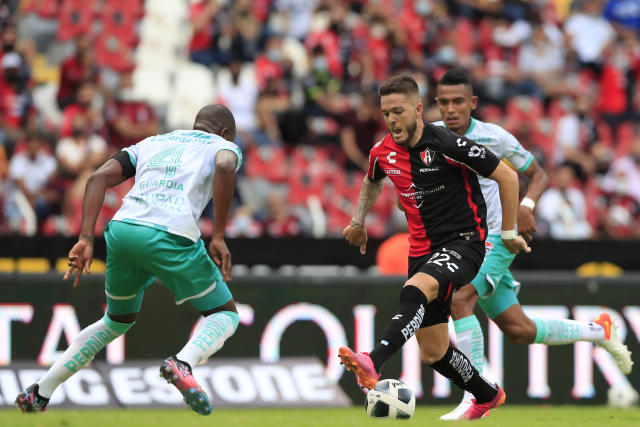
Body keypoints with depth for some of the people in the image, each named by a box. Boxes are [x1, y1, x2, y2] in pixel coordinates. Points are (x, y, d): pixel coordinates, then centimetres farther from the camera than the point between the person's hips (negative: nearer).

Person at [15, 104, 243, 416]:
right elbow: (225, 167, -7)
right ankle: (184, 363, -19)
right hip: (171, 236, -5)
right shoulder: (223, 145, 20)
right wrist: (218, 237, -8)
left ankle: (39, 394, 23)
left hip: (122, 228, 5)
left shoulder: (152, 142, 31)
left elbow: (99, 178, 16)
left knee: (118, 321, 28)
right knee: (226, 315, 14)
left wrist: (86, 239, 9)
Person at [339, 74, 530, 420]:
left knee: (415, 291, -37)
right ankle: (487, 396, 34)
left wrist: (508, 233, -3)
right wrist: (358, 221, 25)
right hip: (422, 248, 7)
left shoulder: (446, 144, -16)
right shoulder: (383, 152, 1)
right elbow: (373, 180, 28)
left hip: (463, 242, -6)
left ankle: (372, 365, -53)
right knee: (432, 353, 8)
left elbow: (507, 176, -8)